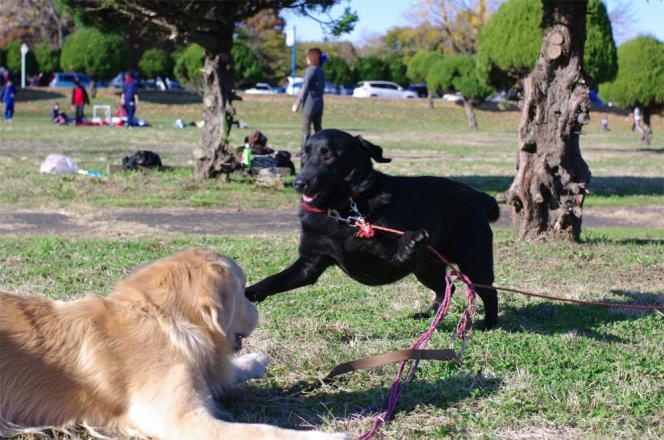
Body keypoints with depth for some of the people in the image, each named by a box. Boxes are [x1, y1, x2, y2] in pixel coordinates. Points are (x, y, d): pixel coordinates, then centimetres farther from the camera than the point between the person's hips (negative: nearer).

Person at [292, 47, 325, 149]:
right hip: (319, 103, 7)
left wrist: (297, 103, -11)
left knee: (306, 129, -1)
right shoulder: (321, 72, 11)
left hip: (309, 103, -7)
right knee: (318, 128, 11)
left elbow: (305, 88, -15)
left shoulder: (310, 70, -13)